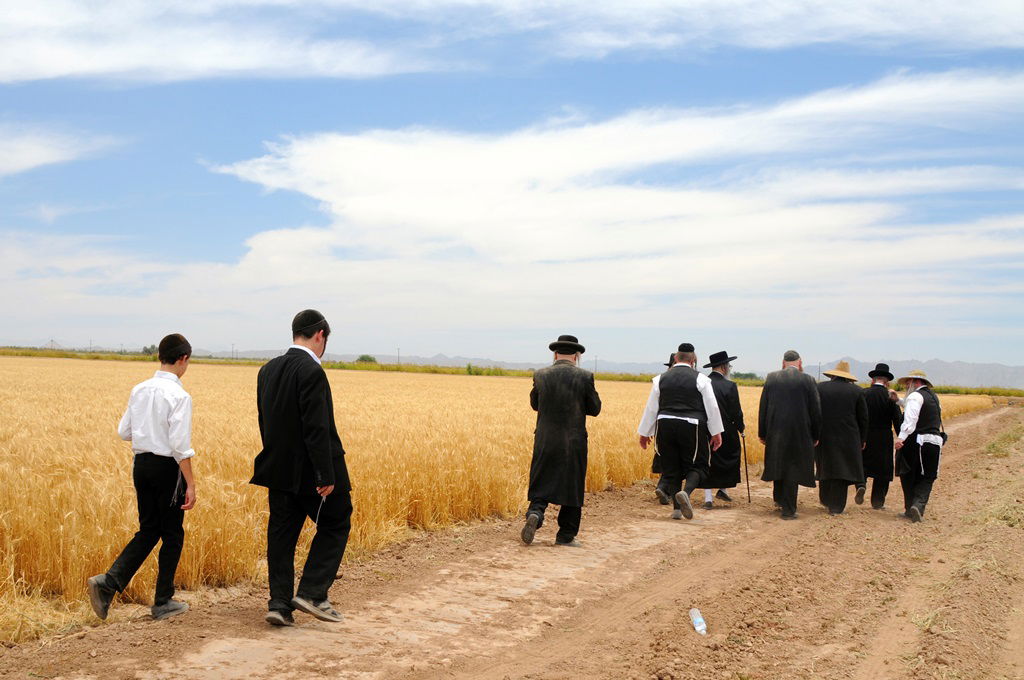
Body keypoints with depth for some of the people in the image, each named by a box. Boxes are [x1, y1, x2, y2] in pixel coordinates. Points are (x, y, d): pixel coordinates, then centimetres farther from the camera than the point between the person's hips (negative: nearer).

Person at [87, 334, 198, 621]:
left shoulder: (139, 390, 4)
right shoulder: (179, 396, -16)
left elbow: (124, 431, 11)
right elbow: (180, 446, -19)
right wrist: (190, 484, -15)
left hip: (141, 463, 6)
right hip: (167, 467, -6)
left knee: (148, 530, 17)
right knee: (172, 534, 8)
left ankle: (108, 582, -1)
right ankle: (163, 602, 17)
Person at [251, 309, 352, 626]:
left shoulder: (268, 370, 8)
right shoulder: (311, 371, -18)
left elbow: (264, 422, 14)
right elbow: (316, 428, -22)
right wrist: (327, 476, -19)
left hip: (279, 469, 7)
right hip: (309, 472, -7)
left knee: (281, 535, 11)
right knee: (335, 525, 10)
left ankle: (280, 604, 11)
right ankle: (311, 593, 4)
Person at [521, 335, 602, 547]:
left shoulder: (541, 375, -1)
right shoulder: (584, 377, -7)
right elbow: (594, 409, 0)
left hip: (545, 442, 1)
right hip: (574, 442, -1)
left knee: (541, 484, 12)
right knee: (572, 487, 11)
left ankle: (535, 513, -15)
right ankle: (566, 535, 16)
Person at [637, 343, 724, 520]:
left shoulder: (661, 379, 8)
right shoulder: (700, 379, 0)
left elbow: (651, 408, 10)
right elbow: (712, 408, -1)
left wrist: (644, 432, 17)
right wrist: (716, 432, 5)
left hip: (665, 426, 3)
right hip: (692, 427, -3)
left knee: (671, 468, 11)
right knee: (697, 466, 7)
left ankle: (676, 508, 8)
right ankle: (685, 492, -20)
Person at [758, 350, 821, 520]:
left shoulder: (771, 378, 0)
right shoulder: (807, 380, -6)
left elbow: (763, 408, 2)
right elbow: (816, 410, -3)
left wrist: (762, 433, 9)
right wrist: (815, 436, 8)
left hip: (775, 431, 3)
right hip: (799, 433, -3)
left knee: (778, 465, 22)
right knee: (793, 469, 4)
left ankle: (779, 498, 36)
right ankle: (788, 509, 5)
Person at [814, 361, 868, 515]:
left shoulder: (819, 388, 0)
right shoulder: (856, 391, 1)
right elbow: (863, 418, 4)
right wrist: (862, 440, 12)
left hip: (823, 437, 1)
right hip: (847, 437, -1)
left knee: (825, 466, 17)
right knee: (841, 469, 4)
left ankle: (826, 500, 27)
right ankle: (836, 507, 4)